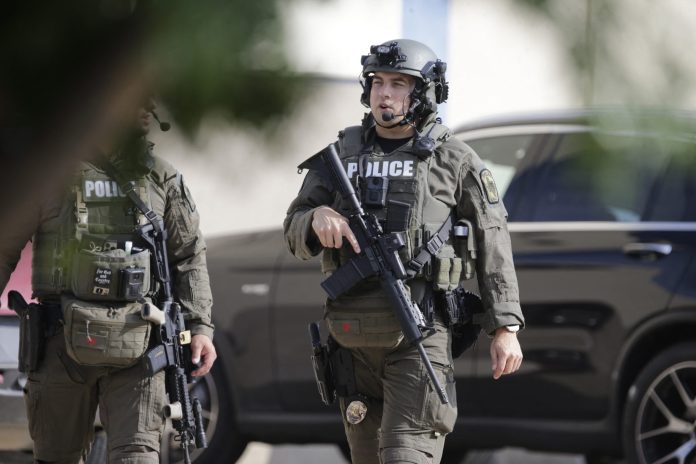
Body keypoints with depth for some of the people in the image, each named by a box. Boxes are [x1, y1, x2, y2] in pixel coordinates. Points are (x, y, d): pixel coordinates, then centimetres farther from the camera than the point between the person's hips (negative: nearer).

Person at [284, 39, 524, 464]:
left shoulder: (454, 160, 1)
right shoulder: (343, 154, 11)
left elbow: (493, 247, 0)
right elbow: (296, 234, 12)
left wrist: (506, 327, -6)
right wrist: (318, 218, -13)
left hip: (419, 333, -5)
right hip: (355, 334, 5)